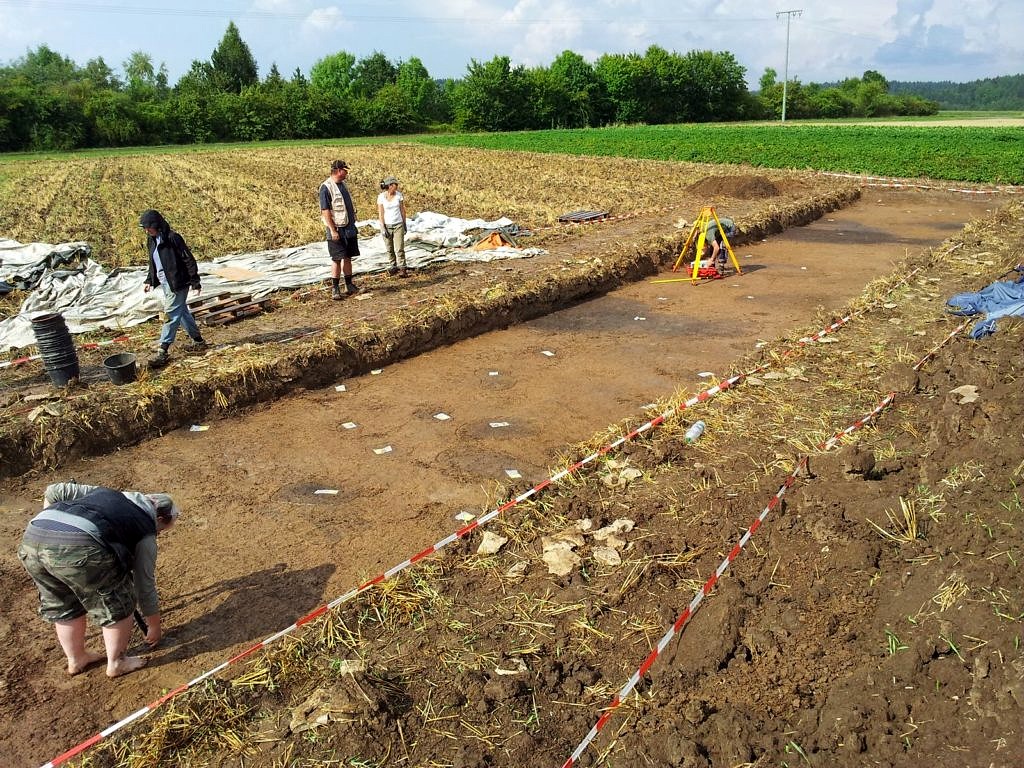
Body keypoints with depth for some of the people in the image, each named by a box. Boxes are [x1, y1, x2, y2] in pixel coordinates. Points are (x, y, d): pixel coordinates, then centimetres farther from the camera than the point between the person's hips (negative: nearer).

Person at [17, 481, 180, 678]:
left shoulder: (104, 492, 34)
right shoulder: (146, 531, 18)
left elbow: (55, 491, 30)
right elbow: (145, 586, 23)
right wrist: (154, 627, 36)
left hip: (32, 537, 7)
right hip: (78, 548, -7)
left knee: (63, 606, 29)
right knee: (118, 605, 17)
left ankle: (76, 660, 45)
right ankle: (116, 663, 31)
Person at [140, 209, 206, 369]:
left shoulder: (173, 238, -17)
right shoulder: (152, 241, 9)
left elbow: (189, 260, -15)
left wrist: (195, 282, -16)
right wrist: (149, 281, 14)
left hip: (177, 283, -9)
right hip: (165, 283, 9)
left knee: (171, 314, -7)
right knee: (182, 312, 16)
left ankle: (163, 351, -5)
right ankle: (199, 341, 29)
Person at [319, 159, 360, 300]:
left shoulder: (342, 185, 13)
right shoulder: (326, 187, -13)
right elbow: (325, 211, -16)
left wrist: (353, 226, 19)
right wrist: (333, 230, -21)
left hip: (349, 228, 7)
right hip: (337, 230, -7)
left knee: (348, 257, 12)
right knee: (337, 259, -3)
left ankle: (349, 285, 20)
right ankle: (335, 289, 3)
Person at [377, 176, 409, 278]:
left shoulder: (399, 195, -3)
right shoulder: (381, 197, -9)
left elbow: (402, 210, 7)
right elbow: (380, 213, -6)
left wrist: (404, 224, 10)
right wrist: (383, 228, -9)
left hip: (398, 225, 0)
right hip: (387, 226, 0)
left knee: (399, 248, -7)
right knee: (390, 249, 8)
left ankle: (402, 269, -4)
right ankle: (393, 266, 21)